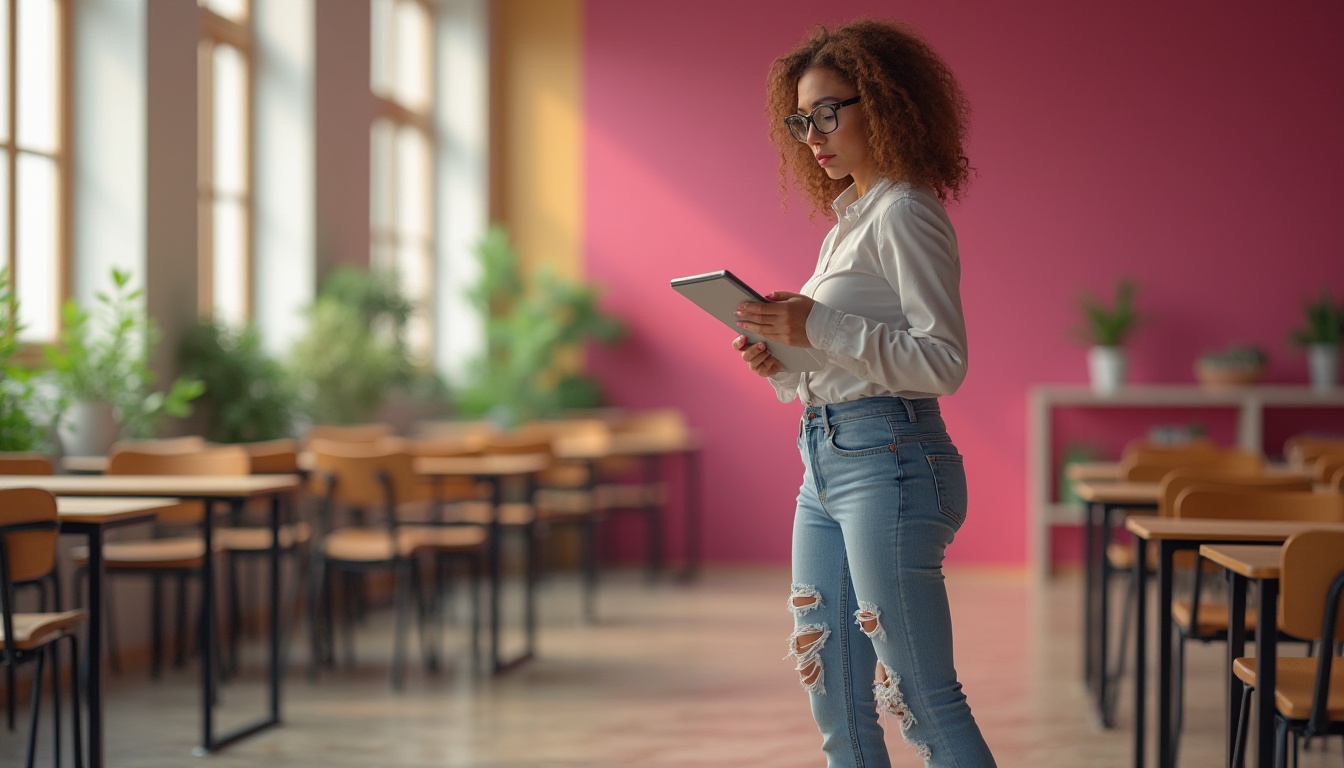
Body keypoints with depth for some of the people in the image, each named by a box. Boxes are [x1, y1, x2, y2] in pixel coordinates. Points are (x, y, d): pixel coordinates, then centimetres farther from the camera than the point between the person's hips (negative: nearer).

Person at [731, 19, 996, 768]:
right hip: (826, 465, 10)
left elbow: (944, 363, -17)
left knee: (923, 700, -8)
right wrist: (783, 362, 4)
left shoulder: (906, 214, -9)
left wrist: (819, 327, -21)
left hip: (889, 461, -10)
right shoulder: (849, 217, 19)